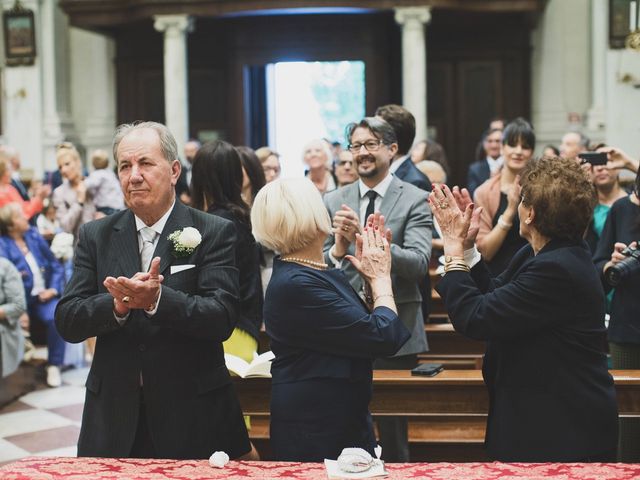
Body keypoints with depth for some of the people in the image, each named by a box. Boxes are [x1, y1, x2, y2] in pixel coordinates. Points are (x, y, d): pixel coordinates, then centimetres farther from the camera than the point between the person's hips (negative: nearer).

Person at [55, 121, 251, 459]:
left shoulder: (215, 233, -4)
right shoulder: (95, 236, 5)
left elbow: (222, 319, -14)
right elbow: (66, 322, -1)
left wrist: (157, 299, -29)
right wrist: (118, 304, -20)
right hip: (114, 417, 2)